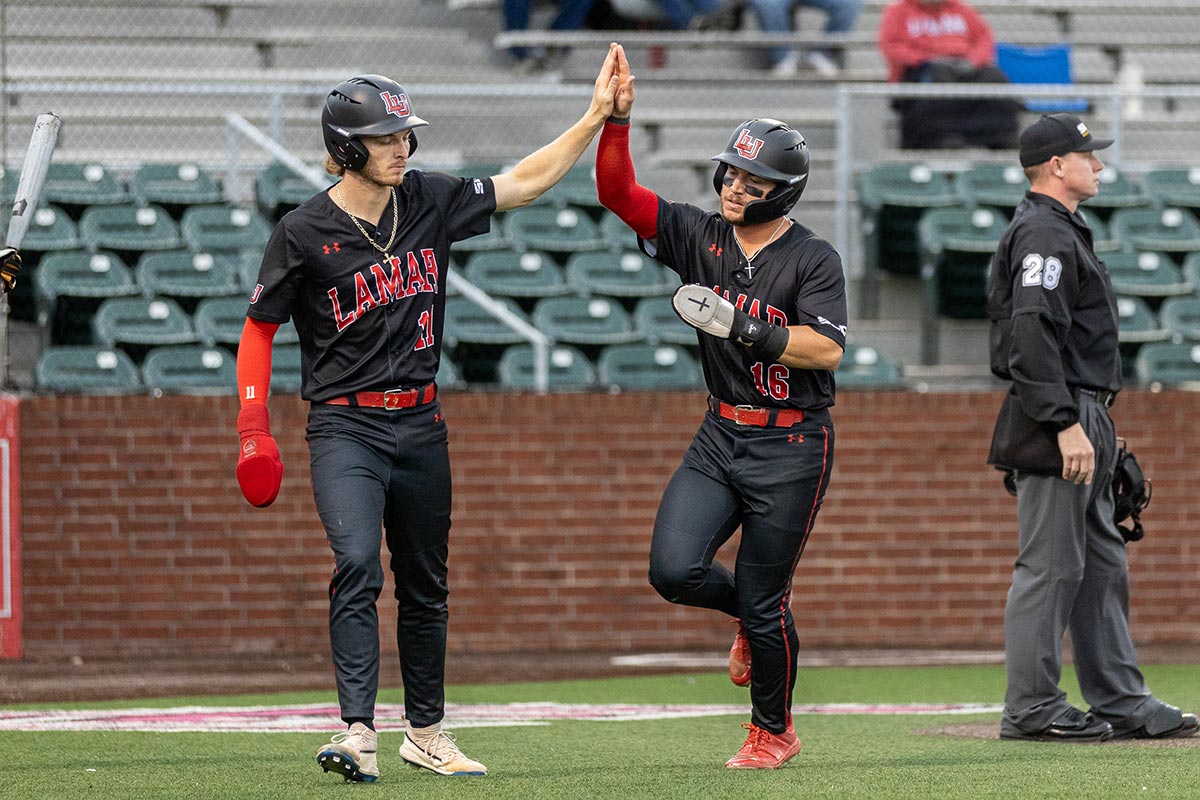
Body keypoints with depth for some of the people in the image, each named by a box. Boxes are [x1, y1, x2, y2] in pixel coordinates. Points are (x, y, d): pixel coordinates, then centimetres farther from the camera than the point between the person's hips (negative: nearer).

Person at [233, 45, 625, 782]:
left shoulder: (431, 203, 3)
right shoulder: (305, 233, -9)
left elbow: (525, 183, 8)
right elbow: (260, 327, -1)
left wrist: (598, 116, 1)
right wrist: (253, 428, -8)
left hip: (420, 424, 5)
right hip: (346, 425, -5)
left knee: (425, 584, 12)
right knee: (358, 565, -23)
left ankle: (426, 733, 26)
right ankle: (359, 734, -28)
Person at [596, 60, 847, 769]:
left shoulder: (813, 259, -9)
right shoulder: (700, 237, 4)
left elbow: (827, 348, -21)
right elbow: (618, 194, -2)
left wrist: (744, 327, -28)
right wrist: (617, 120, -15)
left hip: (790, 449, -5)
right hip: (720, 438, 5)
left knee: (764, 603, 0)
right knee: (675, 569, -12)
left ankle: (774, 731, 22)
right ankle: (753, 614, 21)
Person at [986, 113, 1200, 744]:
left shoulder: (1059, 231, 21)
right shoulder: (1044, 235, -13)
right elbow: (1033, 333, -24)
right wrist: (1066, 424, -27)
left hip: (1079, 423, 11)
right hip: (1058, 422, -11)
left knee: (1101, 566, 11)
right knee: (1050, 566, -8)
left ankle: (1121, 703, 15)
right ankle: (1031, 709, -5)